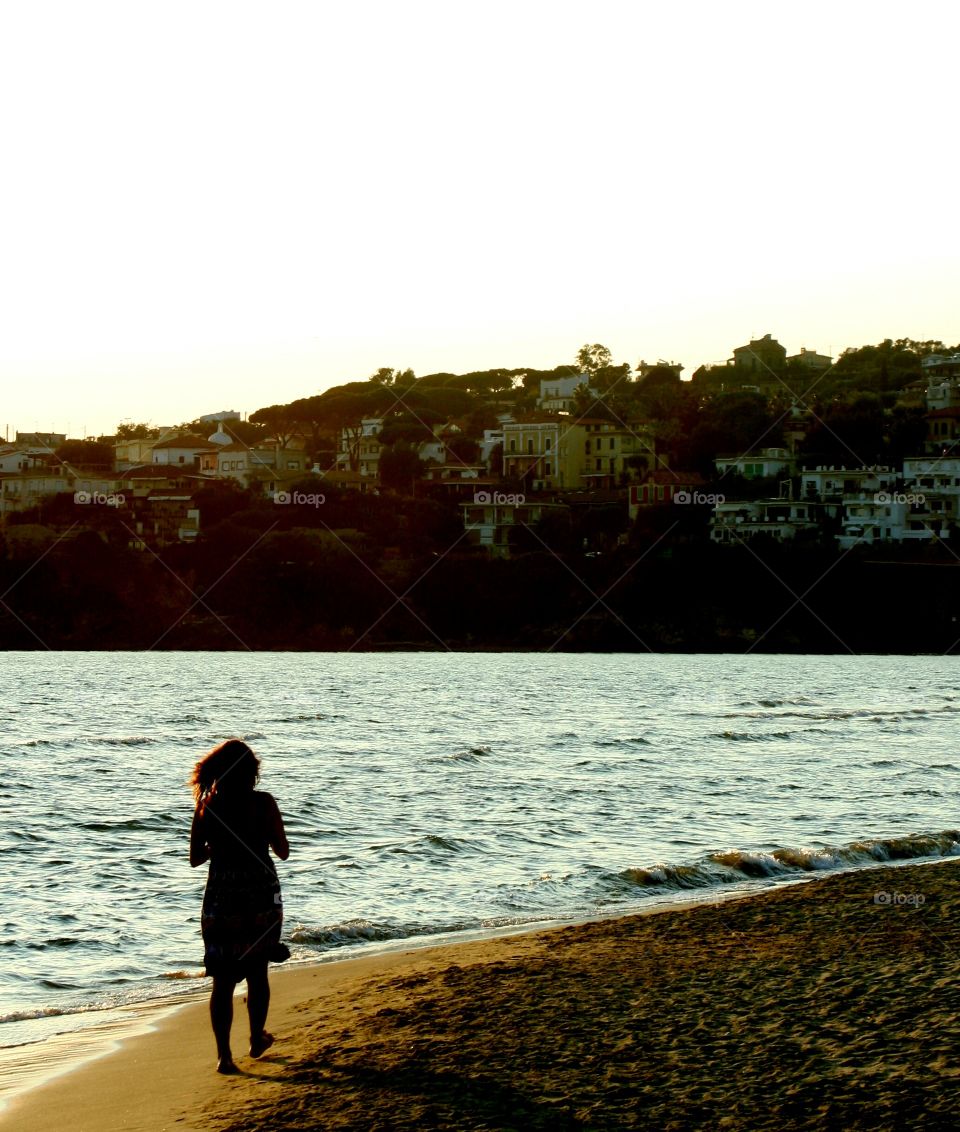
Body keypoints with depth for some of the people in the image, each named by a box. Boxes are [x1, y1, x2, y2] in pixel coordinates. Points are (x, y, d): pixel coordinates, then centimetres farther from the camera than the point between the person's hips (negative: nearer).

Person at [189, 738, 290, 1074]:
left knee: (223, 979, 4)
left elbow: (195, 858, 3)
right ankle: (257, 1039, 33)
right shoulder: (264, 803, -7)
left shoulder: (206, 806, -3)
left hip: (221, 898, 0)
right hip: (262, 896, 0)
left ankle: (224, 1054, -3)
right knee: (257, 971, 18)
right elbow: (283, 852, 0)